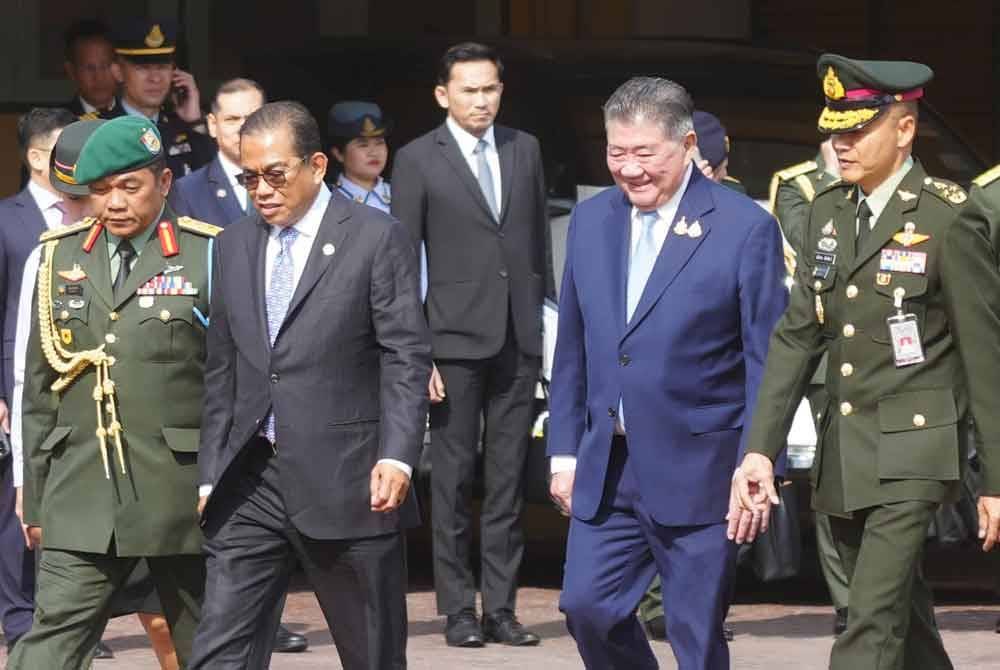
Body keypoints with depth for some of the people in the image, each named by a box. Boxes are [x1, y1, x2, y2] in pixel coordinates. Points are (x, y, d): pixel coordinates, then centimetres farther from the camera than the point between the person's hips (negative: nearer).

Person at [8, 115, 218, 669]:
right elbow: (39, 389, 14)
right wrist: (35, 498, 11)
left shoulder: (208, 256, -1)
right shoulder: (59, 258, 12)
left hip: (182, 495, -2)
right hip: (81, 496, 2)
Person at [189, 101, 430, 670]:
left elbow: (407, 359, -7)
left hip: (347, 483, -4)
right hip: (250, 483, 5)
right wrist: (210, 475, 13)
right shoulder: (235, 246, 14)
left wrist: (397, 456, -19)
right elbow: (222, 371, 18)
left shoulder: (377, 238, -2)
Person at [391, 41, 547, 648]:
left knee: (509, 478, 5)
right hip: (455, 337, -3)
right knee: (454, 478, -1)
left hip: (519, 339, 4)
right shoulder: (418, 161, -1)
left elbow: (540, 239, 16)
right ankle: (459, 610, 5)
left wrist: (547, 319, 10)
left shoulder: (525, 150, 11)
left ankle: (501, 607, 10)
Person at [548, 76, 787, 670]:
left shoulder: (746, 228, -9)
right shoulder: (591, 221, 8)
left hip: (698, 472, -5)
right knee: (586, 604, 1)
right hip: (606, 469, 5)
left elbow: (768, 362, -8)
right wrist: (565, 451, 12)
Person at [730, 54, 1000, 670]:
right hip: (844, 451, 7)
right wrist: (760, 450, 2)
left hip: (913, 450, -7)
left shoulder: (948, 219, -11)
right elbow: (797, 336, 10)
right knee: (903, 614, 17)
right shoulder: (828, 212, 8)